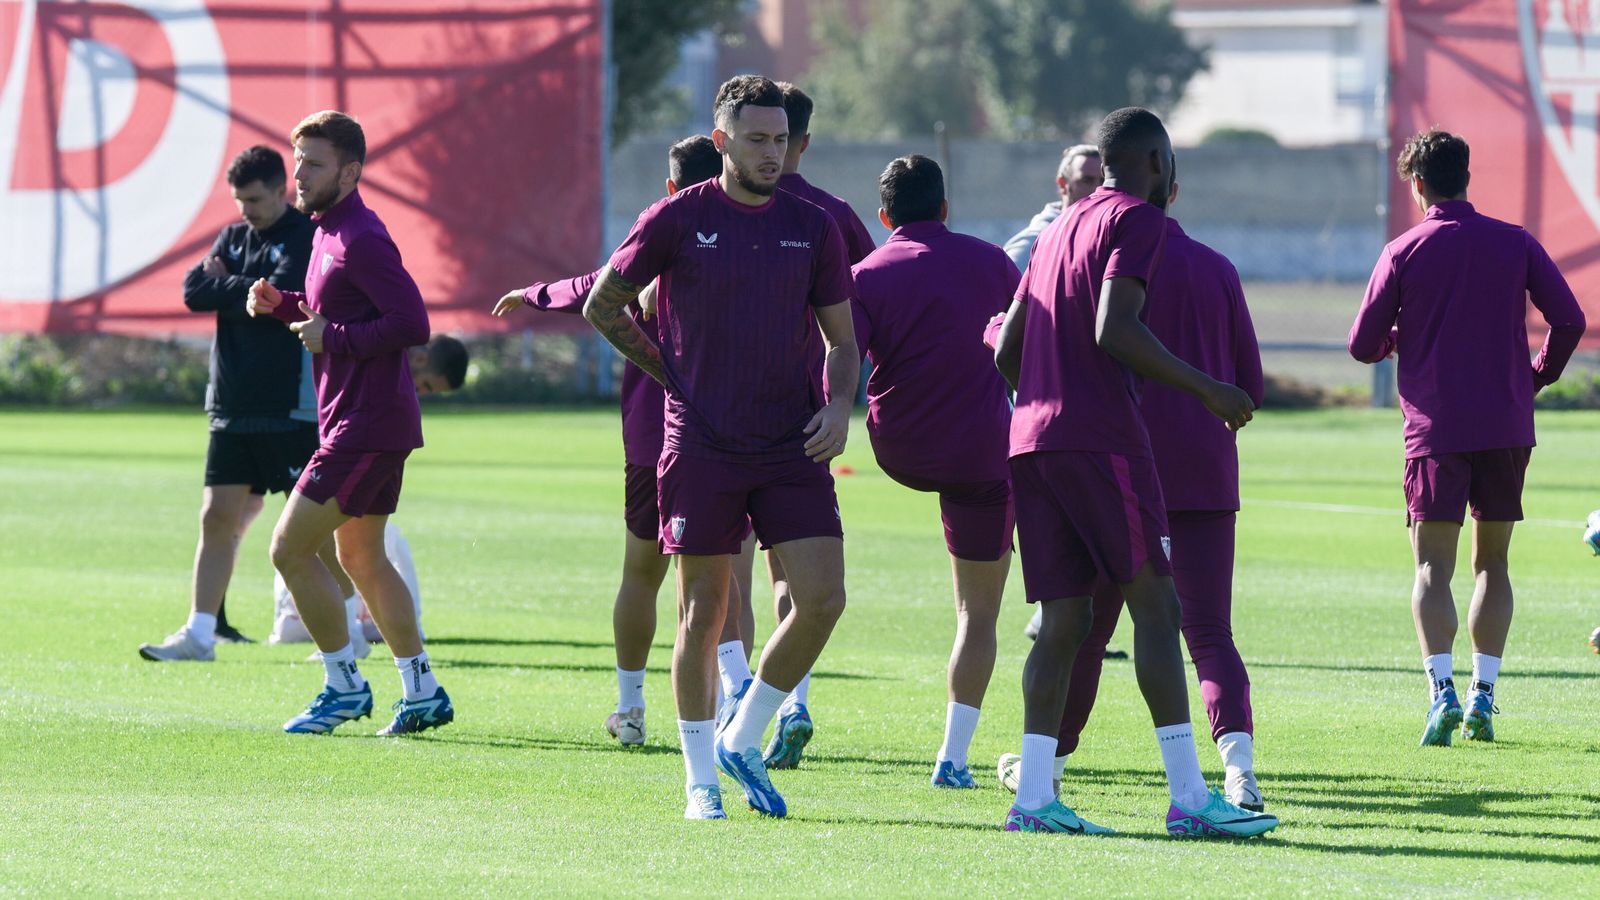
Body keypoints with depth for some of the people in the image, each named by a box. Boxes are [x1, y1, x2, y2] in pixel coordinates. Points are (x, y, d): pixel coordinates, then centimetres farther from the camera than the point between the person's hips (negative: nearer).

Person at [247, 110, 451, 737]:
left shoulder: (360, 239, -17)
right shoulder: (329, 233, 14)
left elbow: (412, 323, -24)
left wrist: (331, 337, -20)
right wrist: (282, 305, 10)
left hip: (367, 425, -11)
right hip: (363, 420, 11)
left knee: (291, 548, -8)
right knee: (362, 556, 17)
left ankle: (345, 685, 0)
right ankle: (423, 692, 21)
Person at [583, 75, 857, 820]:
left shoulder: (813, 228, 6)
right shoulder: (676, 220, -2)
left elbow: (842, 338, 14)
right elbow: (602, 306, 8)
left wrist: (838, 404, -4)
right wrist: (671, 372, 5)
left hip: (793, 449, 3)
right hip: (702, 447, -2)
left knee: (822, 598, -9)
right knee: (703, 613, 2)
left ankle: (743, 738, 10)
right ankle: (701, 780, 14)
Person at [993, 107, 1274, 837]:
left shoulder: (1058, 230, 23)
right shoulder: (1137, 221, -3)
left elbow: (1006, 348, 24)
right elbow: (1114, 331, -17)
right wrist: (1204, 388, -10)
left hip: (1030, 441, 8)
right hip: (1102, 440, -8)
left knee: (1066, 618, 6)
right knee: (1153, 602, -7)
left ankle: (1033, 796, -3)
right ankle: (1188, 797, -11)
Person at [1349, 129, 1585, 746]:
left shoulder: (1404, 253, -1)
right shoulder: (1515, 243, 4)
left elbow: (1363, 345, 1)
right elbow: (1568, 319, -1)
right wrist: (1538, 377, 15)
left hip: (1435, 430, -2)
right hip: (1506, 425, 2)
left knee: (1433, 567, -4)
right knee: (1492, 563, 14)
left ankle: (1442, 690, -23)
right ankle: (1483, 697, 7)